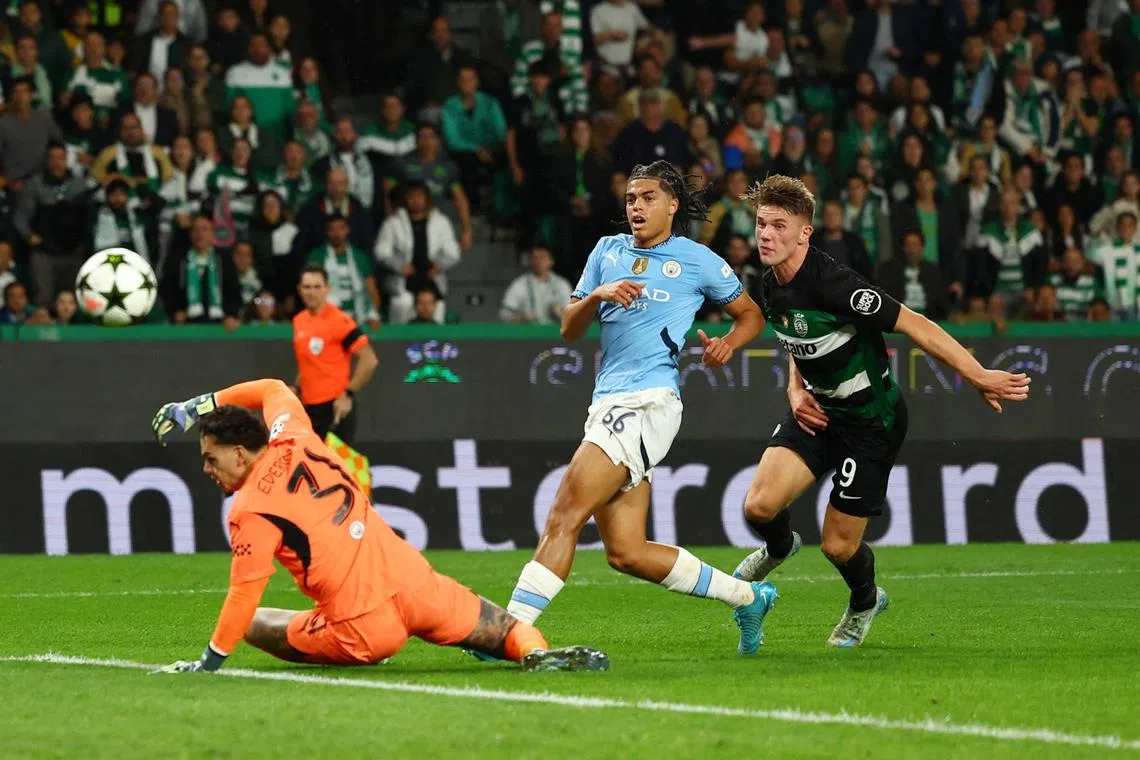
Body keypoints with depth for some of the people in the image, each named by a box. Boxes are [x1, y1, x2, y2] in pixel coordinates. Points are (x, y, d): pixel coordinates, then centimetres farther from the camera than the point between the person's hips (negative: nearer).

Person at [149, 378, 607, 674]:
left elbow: (244, 596, -10)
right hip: (413, 581, 5)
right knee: (506, 630, 22)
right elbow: (274, 389, 31)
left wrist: (209, 662, -1)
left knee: (253, 624, 18)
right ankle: (534, 651, -11)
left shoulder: (250, 514, -8)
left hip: (363, 628, -5)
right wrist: (198, 406, 32)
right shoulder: (295, 442, 9)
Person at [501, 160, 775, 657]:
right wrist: (598, 295, -3)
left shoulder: (698, 261, 6)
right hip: (608, 406, 7)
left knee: (565, 514, -19)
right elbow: (569, 329, 16)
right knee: (628, 553, 4)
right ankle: (747, 597, 20)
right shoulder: (608, 250, 19)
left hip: (649, 402, -7)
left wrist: (728, 345, -3)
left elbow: (751, 315, 18)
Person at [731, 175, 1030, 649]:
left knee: (838, 546, -1)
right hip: (818, 412, 6)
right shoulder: (771, 287, -3)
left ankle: (865, 601, 35)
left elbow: (913, 325, -27)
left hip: (872, 421, -6)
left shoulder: (830, 284, -29)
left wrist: (979, 376, -28)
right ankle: (778, 548, 23)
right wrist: (796, 389, 1)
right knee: (759, 504, -14)